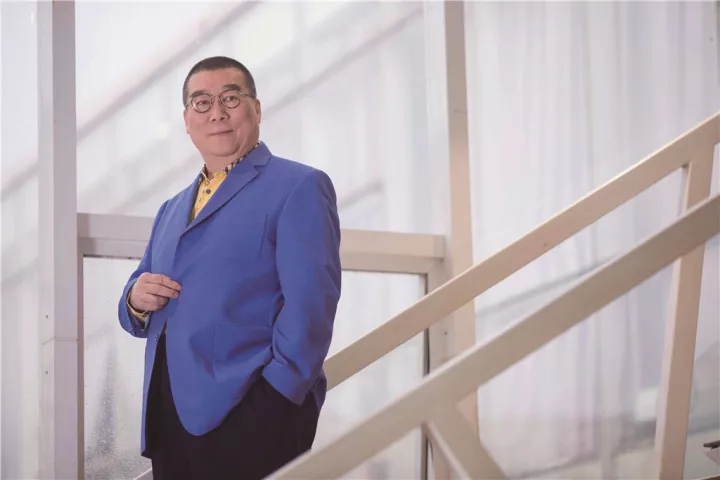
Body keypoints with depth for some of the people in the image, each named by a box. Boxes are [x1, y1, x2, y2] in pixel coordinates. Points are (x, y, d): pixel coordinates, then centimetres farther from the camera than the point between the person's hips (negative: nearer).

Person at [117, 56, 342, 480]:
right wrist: (137, 300, 1)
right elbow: (149, 317, 24)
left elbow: (311, 303, -12)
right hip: (168, 418, 7)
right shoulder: (172, 210, 22)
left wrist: (273, 398, -20)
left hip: (250, 416, -7)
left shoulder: (298, 187, -1)